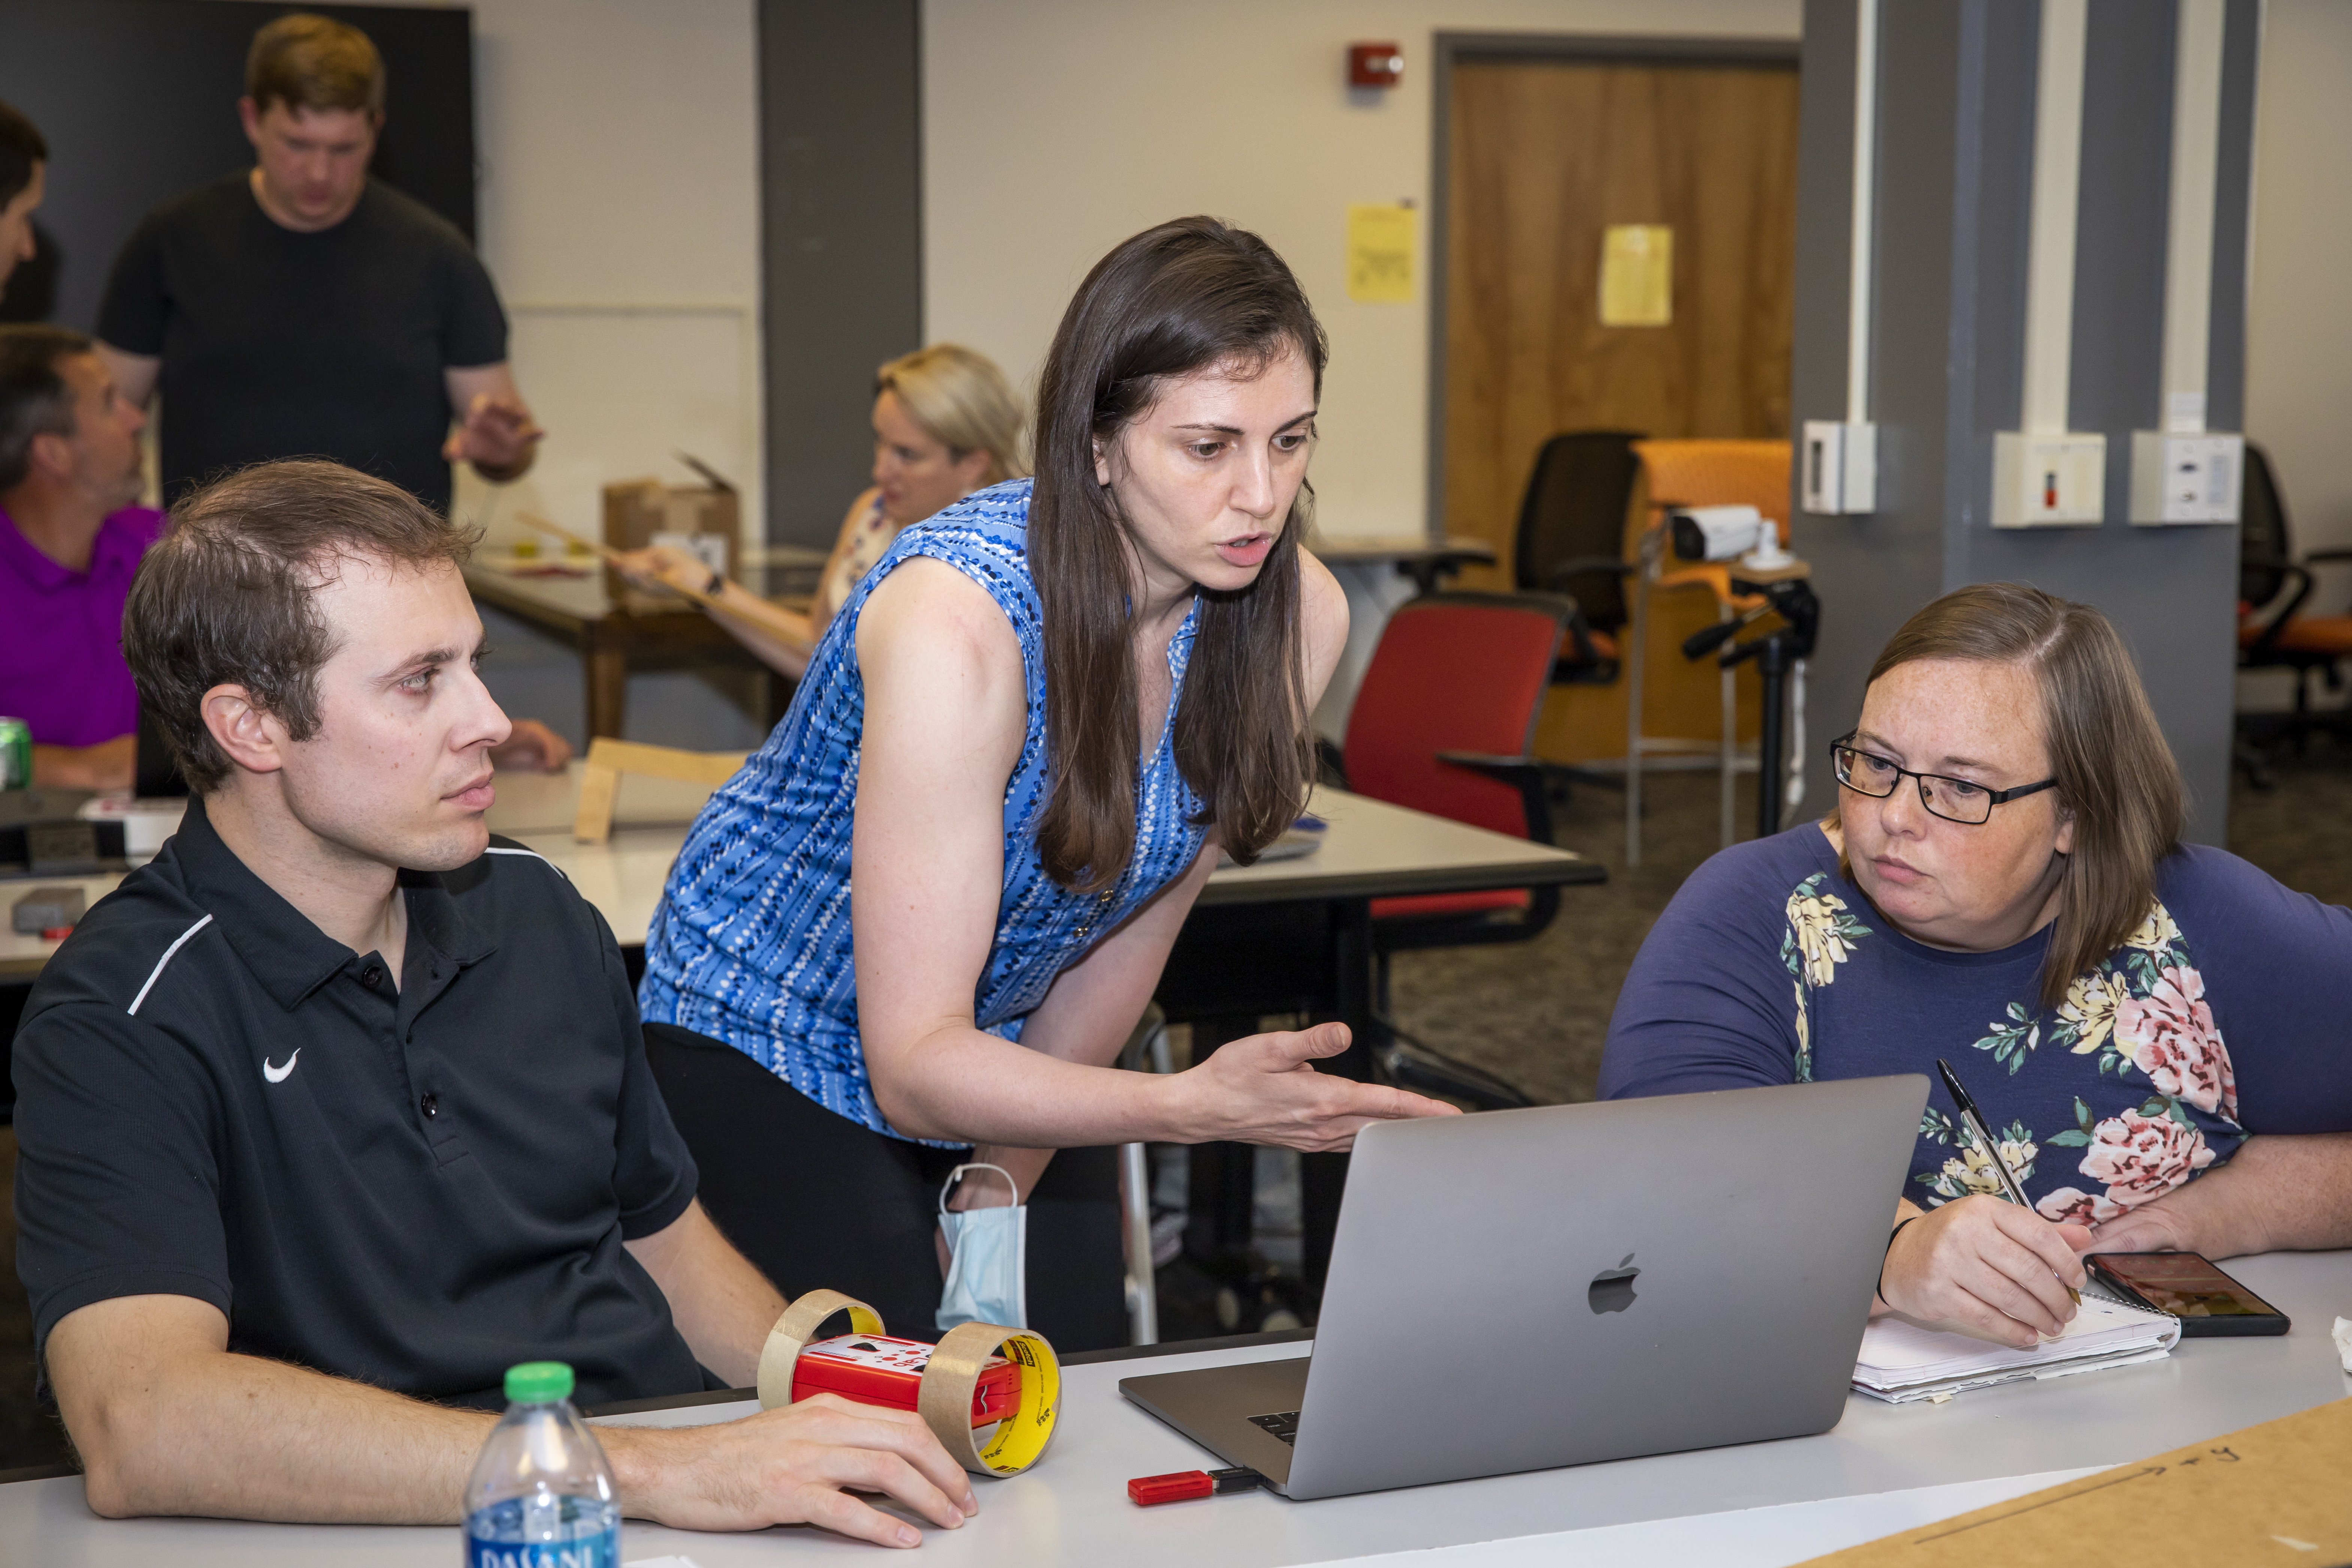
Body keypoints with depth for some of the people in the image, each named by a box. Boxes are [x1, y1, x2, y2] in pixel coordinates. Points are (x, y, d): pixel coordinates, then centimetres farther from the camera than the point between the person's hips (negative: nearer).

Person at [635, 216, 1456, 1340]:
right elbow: (914, 1065, -33)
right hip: (769, 1044, -5)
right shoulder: (957, 619, -34)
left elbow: (1138, 914, 0)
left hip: (1006, 1050, 6)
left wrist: (1004, 1180, 3)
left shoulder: (1296, 615, -15)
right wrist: (1195, 1107, -46)